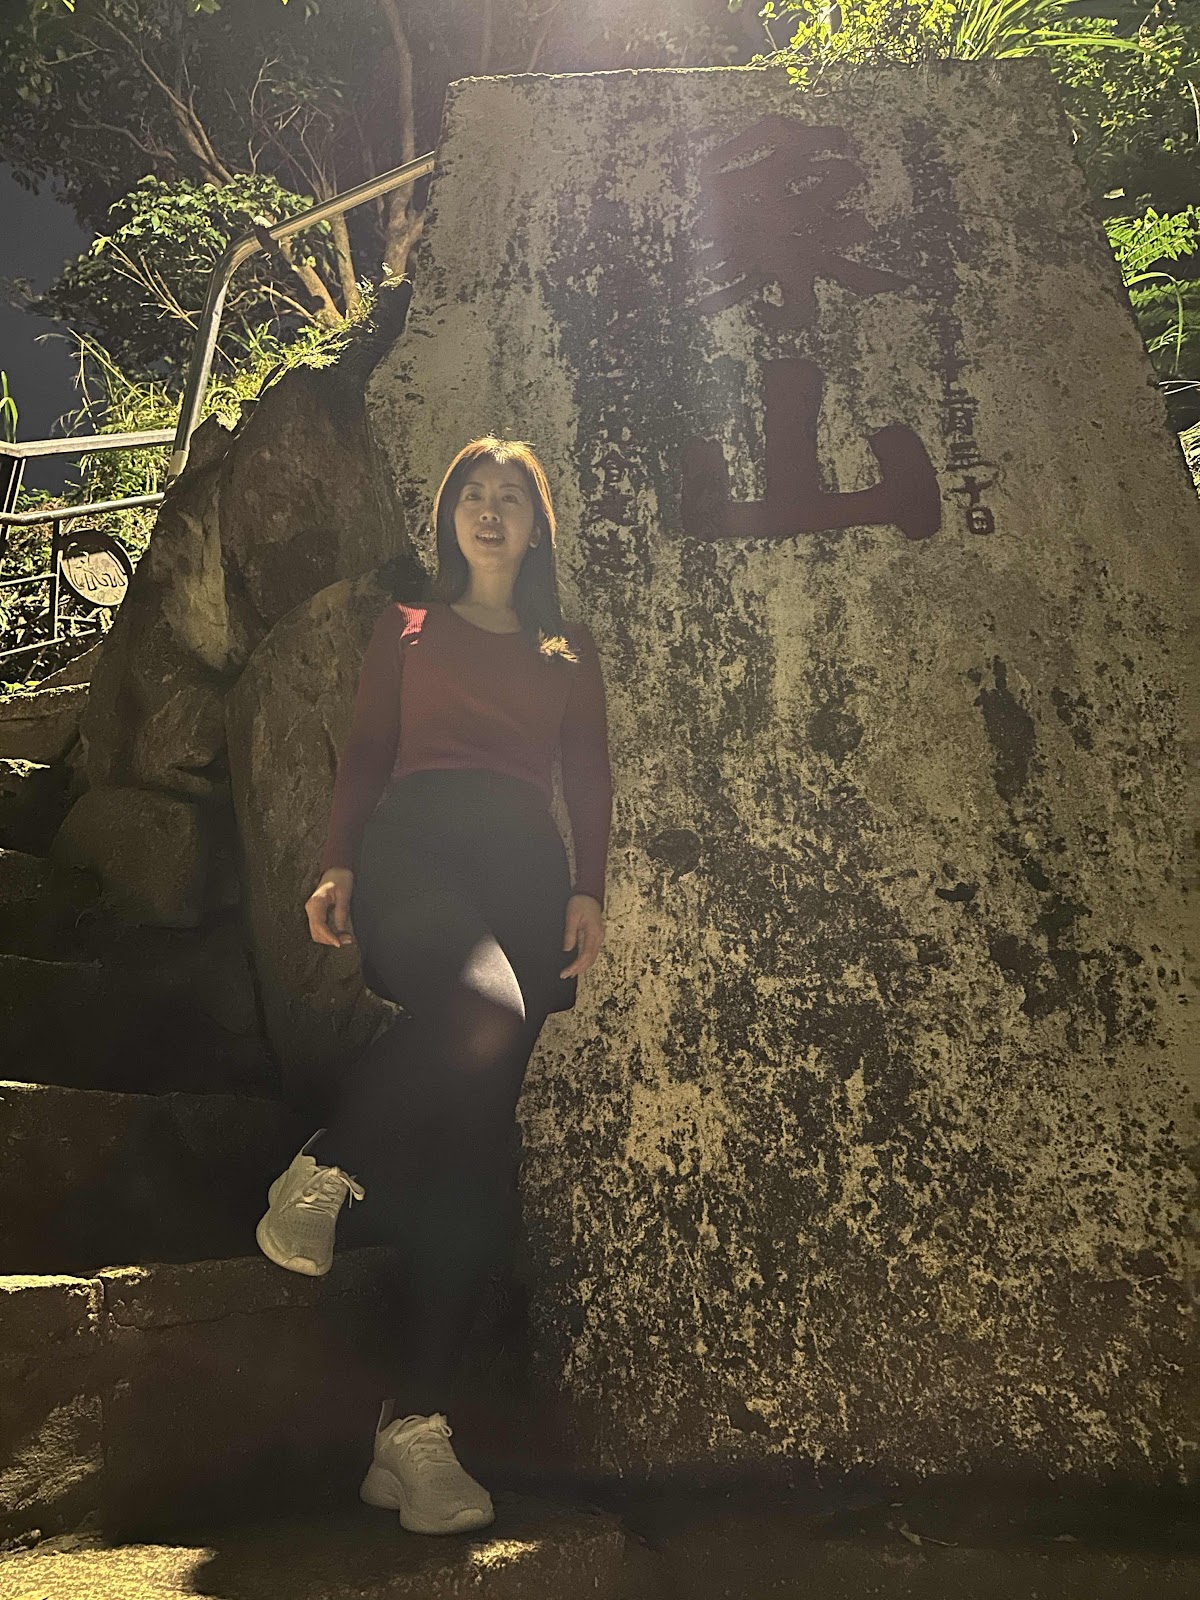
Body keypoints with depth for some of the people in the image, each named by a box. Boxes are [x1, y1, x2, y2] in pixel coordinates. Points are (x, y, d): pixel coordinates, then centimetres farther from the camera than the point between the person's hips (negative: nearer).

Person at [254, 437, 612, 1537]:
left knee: (481, 1141, -9)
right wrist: (337, 868, -1)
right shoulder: (409, 628, 23)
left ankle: (416, 1427, -4)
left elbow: (590, 779, 16)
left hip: (523, 868, 2)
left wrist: (588, 892, 0)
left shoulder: (570, 650, 25)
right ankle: (323, 1172, -12)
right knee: (484, 1005, -36)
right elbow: (366, 752, 14)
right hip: (416, 845, -2)